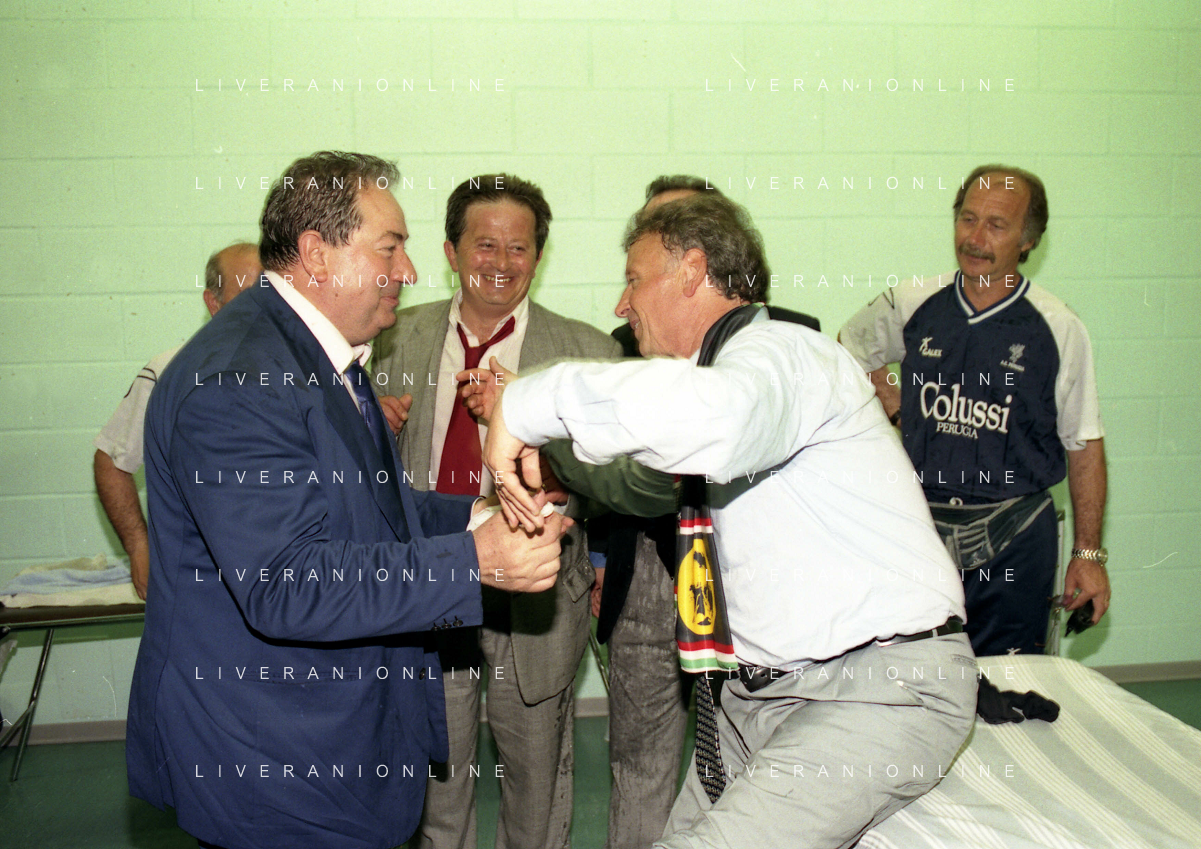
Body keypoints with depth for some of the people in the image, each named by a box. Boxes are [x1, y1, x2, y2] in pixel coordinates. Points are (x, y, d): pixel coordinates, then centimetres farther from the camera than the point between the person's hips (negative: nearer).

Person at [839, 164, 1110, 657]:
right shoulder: (912, 305, 0)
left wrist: (1088, 553, -1)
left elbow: (1084, 445, 0)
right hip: (920, 528, 2)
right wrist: (896, 408, 6)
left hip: (1014, 539, -1)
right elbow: (851, 347, 21)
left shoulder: (1058, 329, -5)